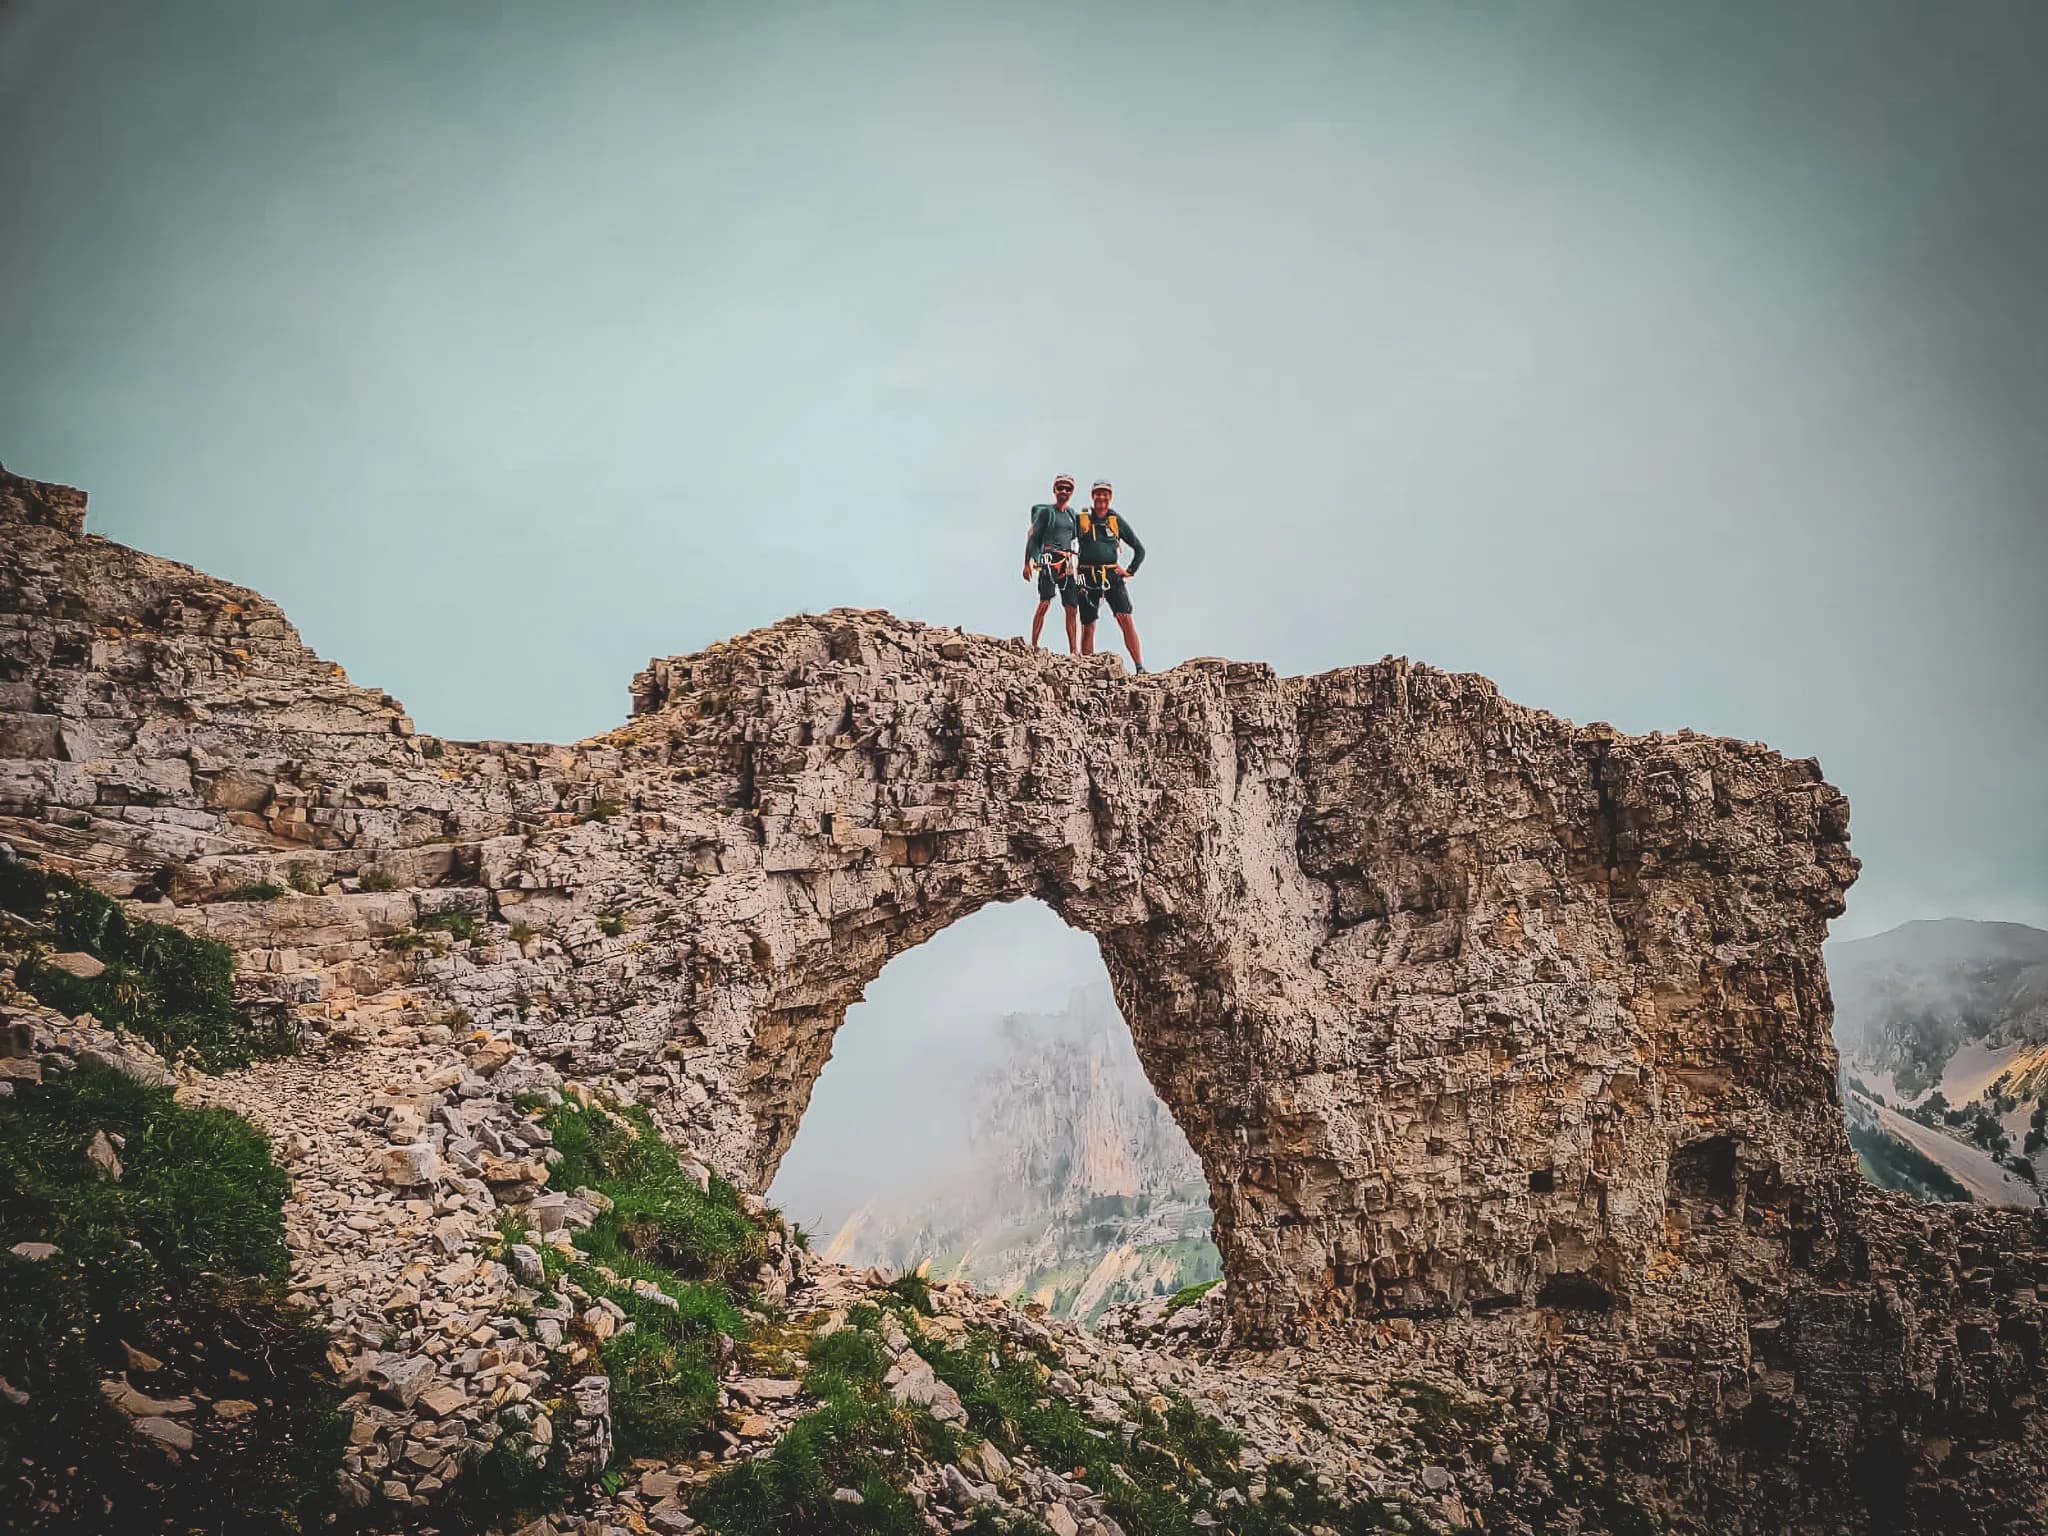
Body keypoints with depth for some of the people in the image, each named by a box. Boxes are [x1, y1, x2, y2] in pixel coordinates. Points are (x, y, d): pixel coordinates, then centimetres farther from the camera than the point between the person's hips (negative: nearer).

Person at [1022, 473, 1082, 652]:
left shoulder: (1072, 513, 19)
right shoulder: (1045, 511, 2)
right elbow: (1032, 536, -2)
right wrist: (1027, 562, -11)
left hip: (1068, 563, 6)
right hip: (1049, 561, -6)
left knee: (1071, 608, 1)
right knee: (1044, 603, -17)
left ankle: (1074, 651, 1)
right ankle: (1033, 645, -19)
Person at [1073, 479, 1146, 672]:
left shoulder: (1116, 520, 10)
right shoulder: (1080, 520, 7)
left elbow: (1139, 549, 17)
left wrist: (1131, 571, 7)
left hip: (1113, 577, 0)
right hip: (1088, 578, 0)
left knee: (1126, 620, -13)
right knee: (1088, 626, 2)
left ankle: (1140, 668, -17)